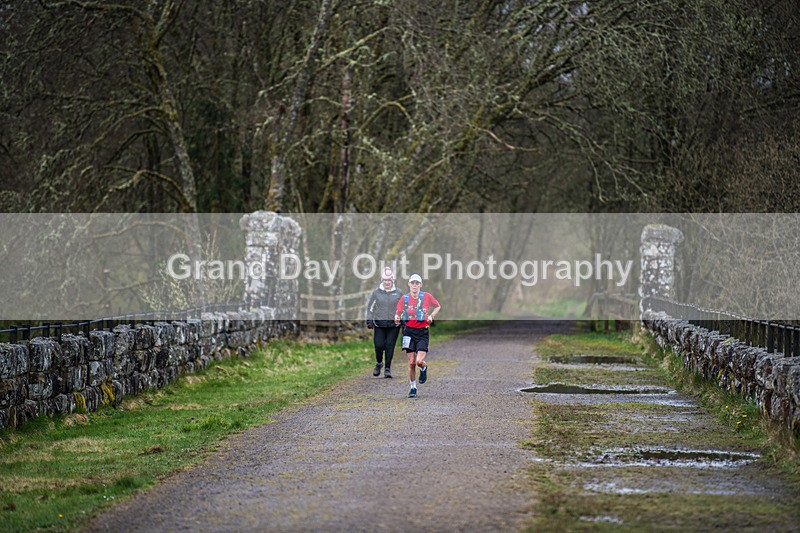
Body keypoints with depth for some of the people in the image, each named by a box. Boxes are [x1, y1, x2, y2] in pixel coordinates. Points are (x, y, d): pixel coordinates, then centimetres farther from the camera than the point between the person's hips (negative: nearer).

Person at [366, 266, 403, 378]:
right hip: (379, 324, 0)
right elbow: (370, 307, 12)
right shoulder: (376, 292, 6)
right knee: (379, 345, -8)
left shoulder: (398, 293, 6)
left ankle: (388, 368, 3)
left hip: (393, 325, 0)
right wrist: (369, 320, 4)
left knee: (390, 346, -6)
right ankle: (379, 363, 20)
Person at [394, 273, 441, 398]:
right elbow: (398, 312, 8)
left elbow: (437, 306, 15)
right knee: (411, 362, -2)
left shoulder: (426, 296, -1)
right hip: (409, 331, 1)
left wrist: (431, 316, -1)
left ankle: (424, 369, 23)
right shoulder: (404, 298, 2)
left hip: (422, 332, -1)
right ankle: (413, 388, 13)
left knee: (419, 361, -15)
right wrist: (397, 318, -15)